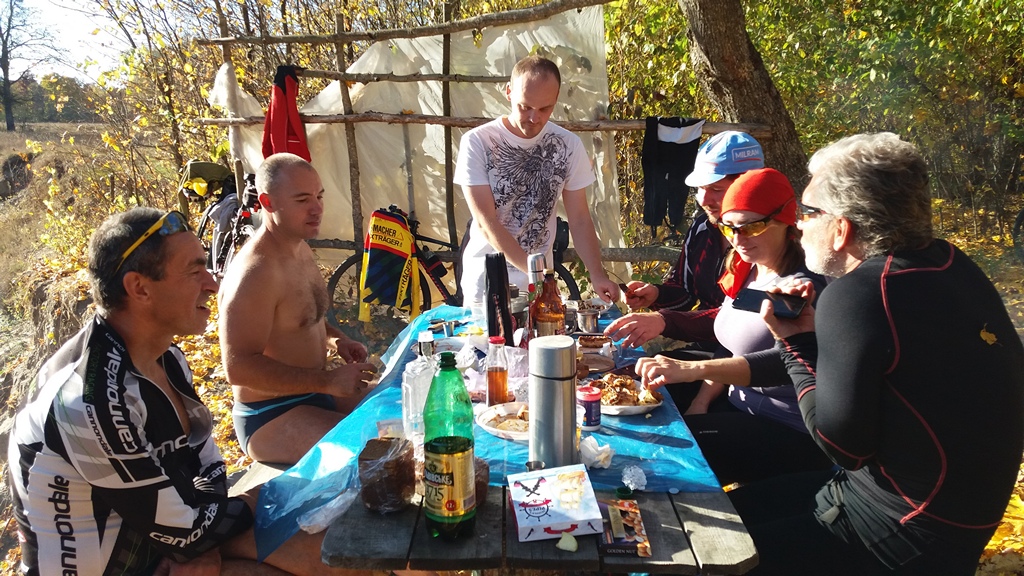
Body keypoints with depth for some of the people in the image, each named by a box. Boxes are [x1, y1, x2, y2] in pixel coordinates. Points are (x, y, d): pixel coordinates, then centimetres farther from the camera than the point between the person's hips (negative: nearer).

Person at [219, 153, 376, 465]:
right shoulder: (254, 273, -25)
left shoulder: (301, 249, 5)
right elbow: (239, 367, -28)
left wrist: (335, 338, 1)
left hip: (313, 392, 9)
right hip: (273, 419, -9)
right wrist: (328, 382, -27)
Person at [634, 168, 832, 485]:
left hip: (789, 433, -8)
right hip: (740, 409, 8)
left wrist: (693, 369, -46)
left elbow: (785, 364, -35)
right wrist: (700, 403, 0)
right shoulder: (744, 274, 7)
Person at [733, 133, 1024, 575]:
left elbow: (841, 446, -21)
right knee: (739, 503, 19)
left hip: (910, 538, -9)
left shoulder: (856, 294, -26)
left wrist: (796, 342, -13)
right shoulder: (949, 264, 1)